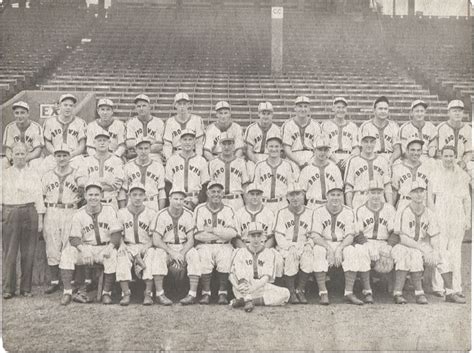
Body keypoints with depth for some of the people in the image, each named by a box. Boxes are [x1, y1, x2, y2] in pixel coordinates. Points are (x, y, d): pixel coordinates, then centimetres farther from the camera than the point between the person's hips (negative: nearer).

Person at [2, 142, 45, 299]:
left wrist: (40, 219, 2)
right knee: (9, 252, -3)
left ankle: (26, 288, 10)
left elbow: (39, 197, 7)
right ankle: (8, 288, 4)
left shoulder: (34, 175, 10)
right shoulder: (5, 174, 9)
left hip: (29, 213, 1)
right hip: (9, 214, 0)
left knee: (28, 253, 2)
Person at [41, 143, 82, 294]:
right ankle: (54, 282, 10)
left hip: (70, 214, -2)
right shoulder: (47, 176, 12)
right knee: (52, 249, 2)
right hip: (51, 214, 3)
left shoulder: (77, 175, 5)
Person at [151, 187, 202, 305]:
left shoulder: (188, 215, 0)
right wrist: (172, 253, -24)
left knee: (194, 254, -29)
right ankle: (159, 294, -31)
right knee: (158, 254, -33)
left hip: (184, 247, 1)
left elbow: (190, 240, -4)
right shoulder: (162, 215, -5)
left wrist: (182, 254, -24)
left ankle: (192, 294, -30)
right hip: (165, 247, -1)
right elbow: (156, 240, -11)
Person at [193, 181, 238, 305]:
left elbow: (233, 233, -7)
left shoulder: (228, 210, 9)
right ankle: (206, 293, -21)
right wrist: (223, 234, -5)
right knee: (204, 257, -32)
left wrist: (213, 230, -10)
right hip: (204, 246, 0)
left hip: (223, 246, 1)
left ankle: (223, 293, -20)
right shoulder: (200, 209, 6)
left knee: (225, 257, -30)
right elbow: (198, 235, -7)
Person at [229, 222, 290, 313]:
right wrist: (237, 286, -31)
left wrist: (253, 288, -31)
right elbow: (231, 275, -8)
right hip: (243, 291, -1)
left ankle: (243, 300, -27)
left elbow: (267, 277, -12)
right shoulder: (241, 252, 3)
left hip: (261, 287, 1)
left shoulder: (269, 253, 2)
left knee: (285, 293, -23)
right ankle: (248, 300, -32)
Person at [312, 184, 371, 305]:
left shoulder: (348, 212, 3)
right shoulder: (319, 212, 0)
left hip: (343, 244, 1)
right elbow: (315, 237, -9)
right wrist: (329, 248, -26)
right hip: (324, 244, -1)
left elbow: (350, 236, -6)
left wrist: (339, 249, -25)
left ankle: (349, 292, -28)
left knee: (353, 251, -30)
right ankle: (322, 293, -32)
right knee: (318, 251, -33)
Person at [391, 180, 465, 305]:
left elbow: (434, 237, 2)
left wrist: (435, 249, -19)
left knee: (442, 255, -16)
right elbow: (403, 239, -19)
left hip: (423, 248, 5)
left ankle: (450, 293, -9)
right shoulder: (403, 213, -12)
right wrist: (423, 248, -26)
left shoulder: (429, 214, 4)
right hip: (404, 247, -5)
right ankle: (419, 293, -27)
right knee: (415, 255, -34)